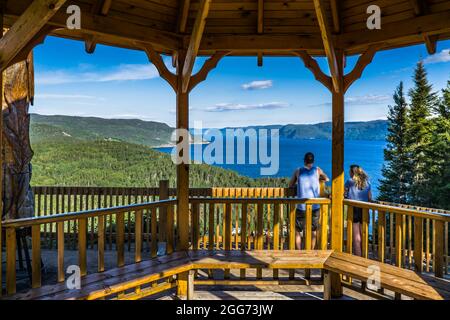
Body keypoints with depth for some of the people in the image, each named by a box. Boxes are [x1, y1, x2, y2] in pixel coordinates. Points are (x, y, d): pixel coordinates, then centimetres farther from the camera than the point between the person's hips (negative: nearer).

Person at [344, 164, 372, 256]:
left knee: (356, 235, 0)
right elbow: (370, 198, 10)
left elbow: (344, 195, -2)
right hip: (364, 210, 4)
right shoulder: (367, 182, 8)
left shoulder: (350, 181, -3)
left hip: (354, 209, -4)